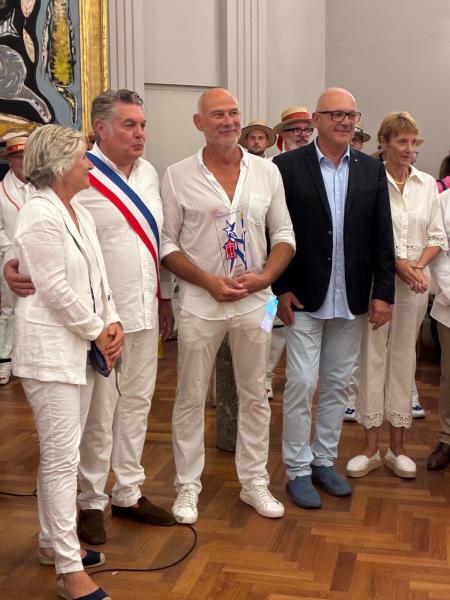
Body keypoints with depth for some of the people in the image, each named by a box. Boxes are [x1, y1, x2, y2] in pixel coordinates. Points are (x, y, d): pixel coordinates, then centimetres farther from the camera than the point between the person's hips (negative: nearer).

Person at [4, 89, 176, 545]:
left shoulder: (148, 173, 10)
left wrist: (165, 297, 17)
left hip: (145, 313, 7)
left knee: (136, 403, 16)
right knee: (98, 413, 4)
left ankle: (128, 493, 32)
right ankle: (91, 502, 23)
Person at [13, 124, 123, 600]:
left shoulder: (80, 214, 12)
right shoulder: (39, 216, -16)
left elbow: (97, 276, 14)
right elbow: (55, 291, -19)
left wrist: (112, 322, 0)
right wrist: (97, 331, -9)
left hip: (80, 348, 9)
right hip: (50, 352, -9)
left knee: (60, 453, 17)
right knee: (62, 458, -4)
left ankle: (52, 542, 31)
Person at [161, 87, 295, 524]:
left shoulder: (267, 172, 4)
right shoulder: (177, 176, -3)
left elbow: (284, 236, 7)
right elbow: (167, 243, -3)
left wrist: (264, 277, -11)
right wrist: (209, 282, -14)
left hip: (254, 300, 3)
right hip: (200, 302, -2)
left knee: (254, 395, 11)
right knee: (191, 398, 6)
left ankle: (254, 481, 26)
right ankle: (187, 487, 20)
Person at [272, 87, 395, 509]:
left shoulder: (372, 170, 6)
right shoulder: (288, 166, -5)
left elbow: (382, 237, 5)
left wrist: (383, 292, 0)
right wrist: (280, 289, -8)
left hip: (352, 301, 4)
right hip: (304, 299, -3)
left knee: (337, 384, 13)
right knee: (301, 383, 0)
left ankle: (324, 462, 27)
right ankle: (298, 470, 14)